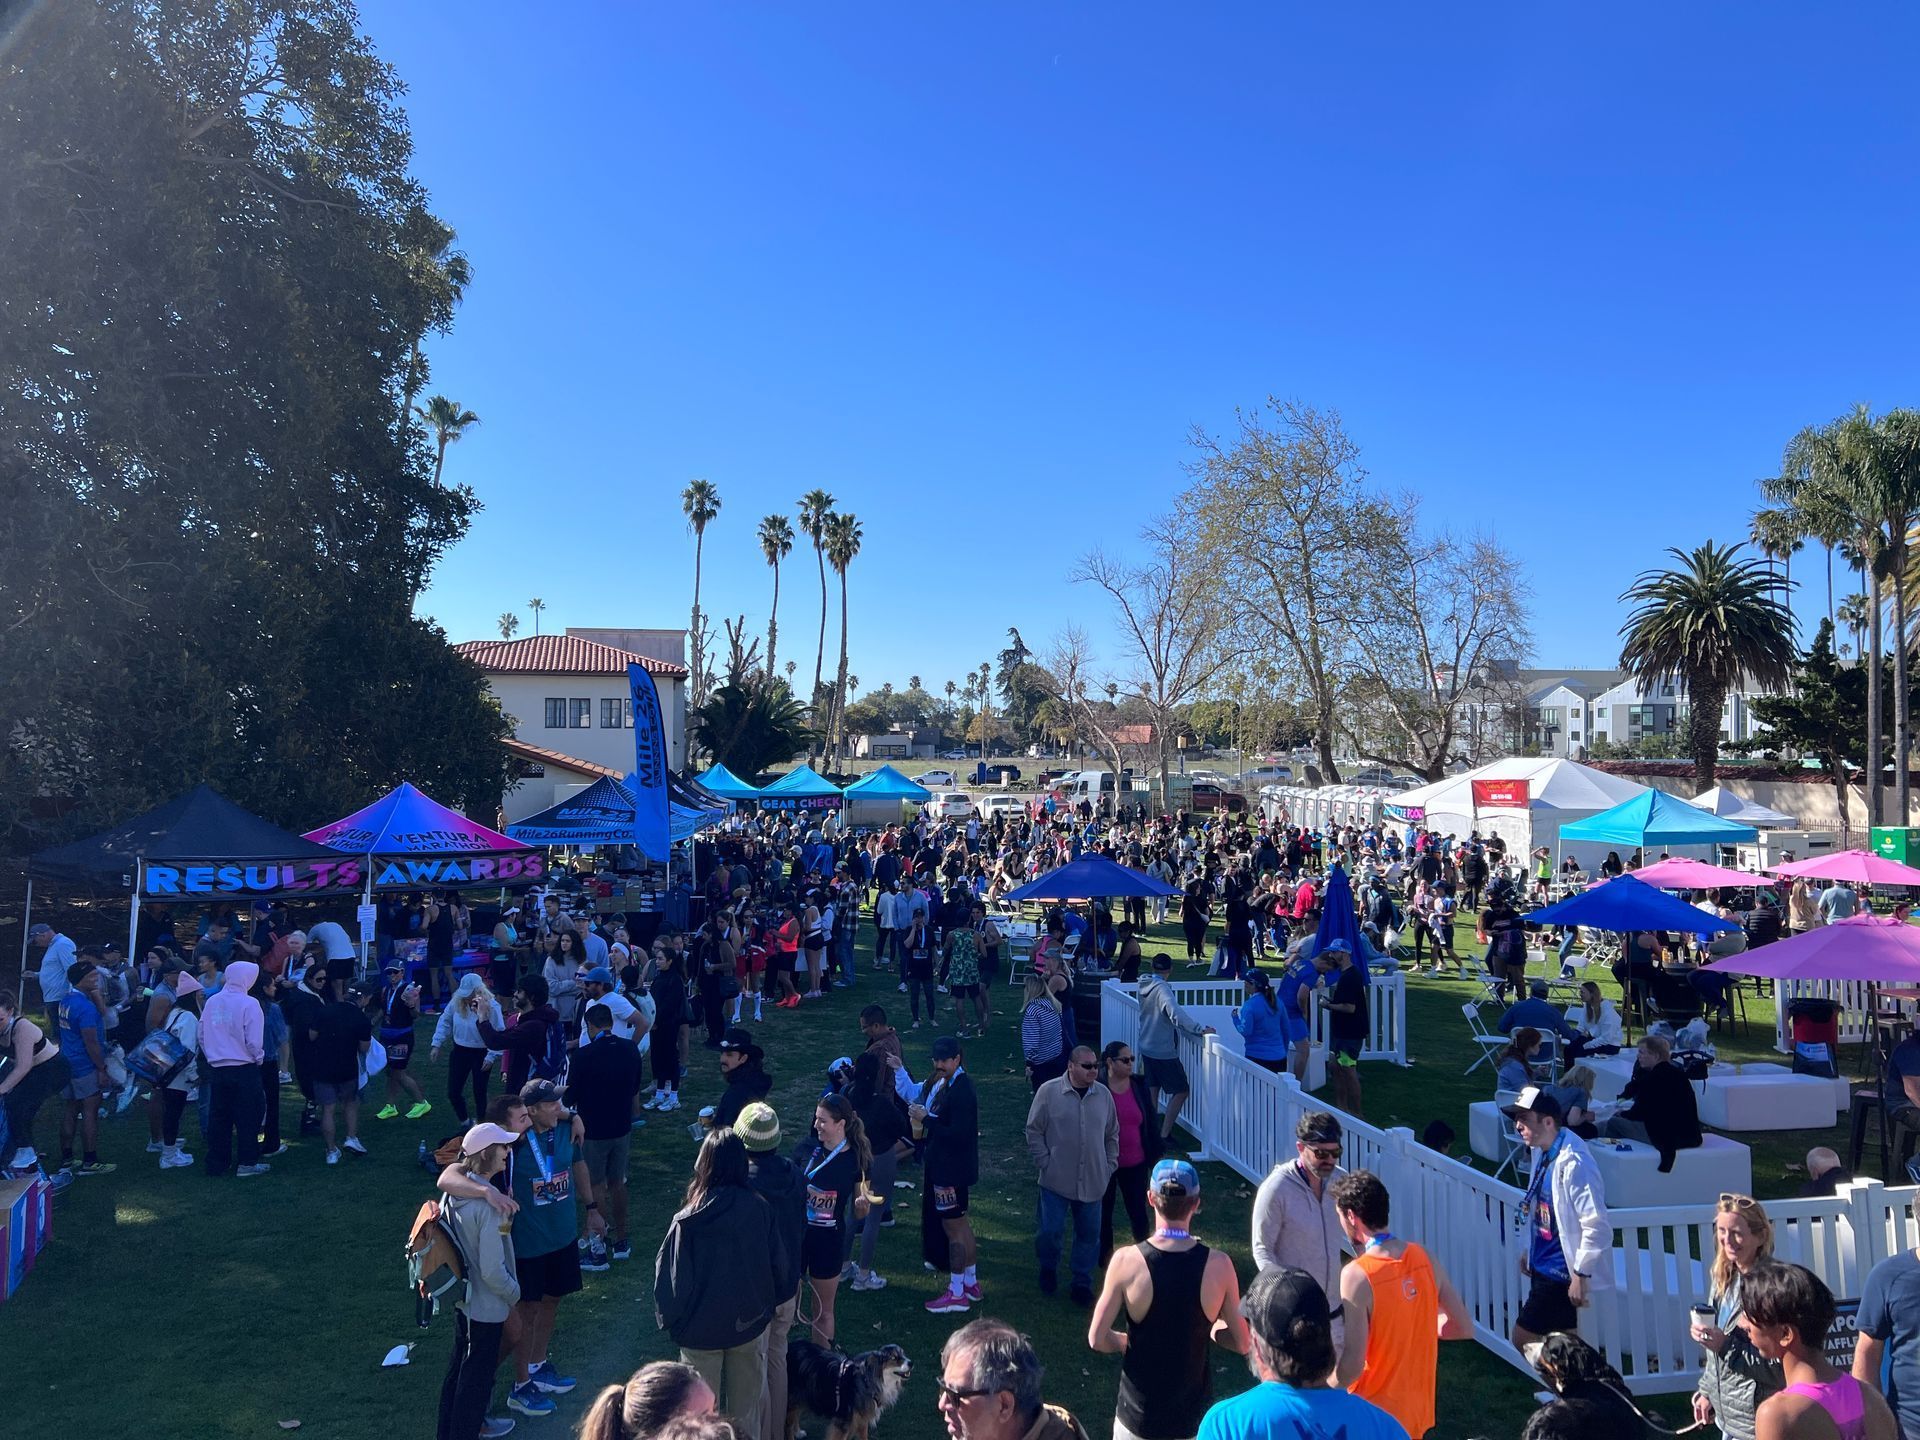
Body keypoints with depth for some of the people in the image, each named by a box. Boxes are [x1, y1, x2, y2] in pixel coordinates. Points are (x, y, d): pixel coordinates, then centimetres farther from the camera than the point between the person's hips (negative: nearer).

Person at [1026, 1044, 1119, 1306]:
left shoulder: (1103, 1094, 1)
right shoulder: (1049, 1091, -10)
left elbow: (1112, 1134, 12)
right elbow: (1034, 1130, -4)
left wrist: (1110, 1165, 8)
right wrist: (1044, 1163, -7)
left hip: (1093, 1182, 3)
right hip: (1056, 1181, -3)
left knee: (1089, 1235, 9)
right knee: (1049, 1230, 0)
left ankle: (1082, 1282, 28)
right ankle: (1048, 1269, 30)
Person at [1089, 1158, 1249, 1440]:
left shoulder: (1126, 1261, -19)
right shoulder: (1219, 1265, -16)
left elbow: (1097, 1339, -13)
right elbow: (1241, 1343, -6)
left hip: (1139, 1414, -1)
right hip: (1194, 1415, 1)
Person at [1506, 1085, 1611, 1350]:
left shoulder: (1573, 1163, -25)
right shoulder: (1543, 1153, 4)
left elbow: (1597, 1225, -25)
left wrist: (1581, 1275, -21)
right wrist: (1528, 1249, 20)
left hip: (1561, 1274, -9)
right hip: (1543, 1266, 9)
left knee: (1524, 1339, -2)